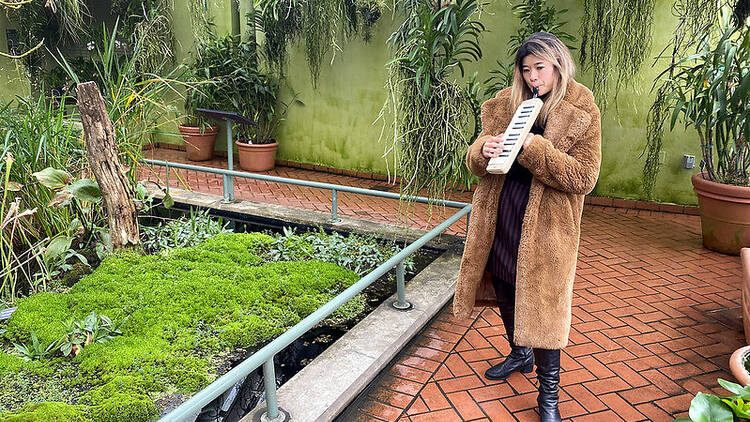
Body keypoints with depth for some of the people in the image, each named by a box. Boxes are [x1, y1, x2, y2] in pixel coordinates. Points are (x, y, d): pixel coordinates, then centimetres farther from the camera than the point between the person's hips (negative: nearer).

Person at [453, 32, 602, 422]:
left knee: (543, 304, -1)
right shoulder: (504, 105, 5)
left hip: (546, 224, -5)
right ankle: (521, 354, 46)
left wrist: (534, 148, -27)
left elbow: (583, 178, -15)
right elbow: (475, 161, 5)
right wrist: (483, 150, -20)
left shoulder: (582, 114, -7)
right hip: (499, 216, 5)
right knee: (504, 289, 19)